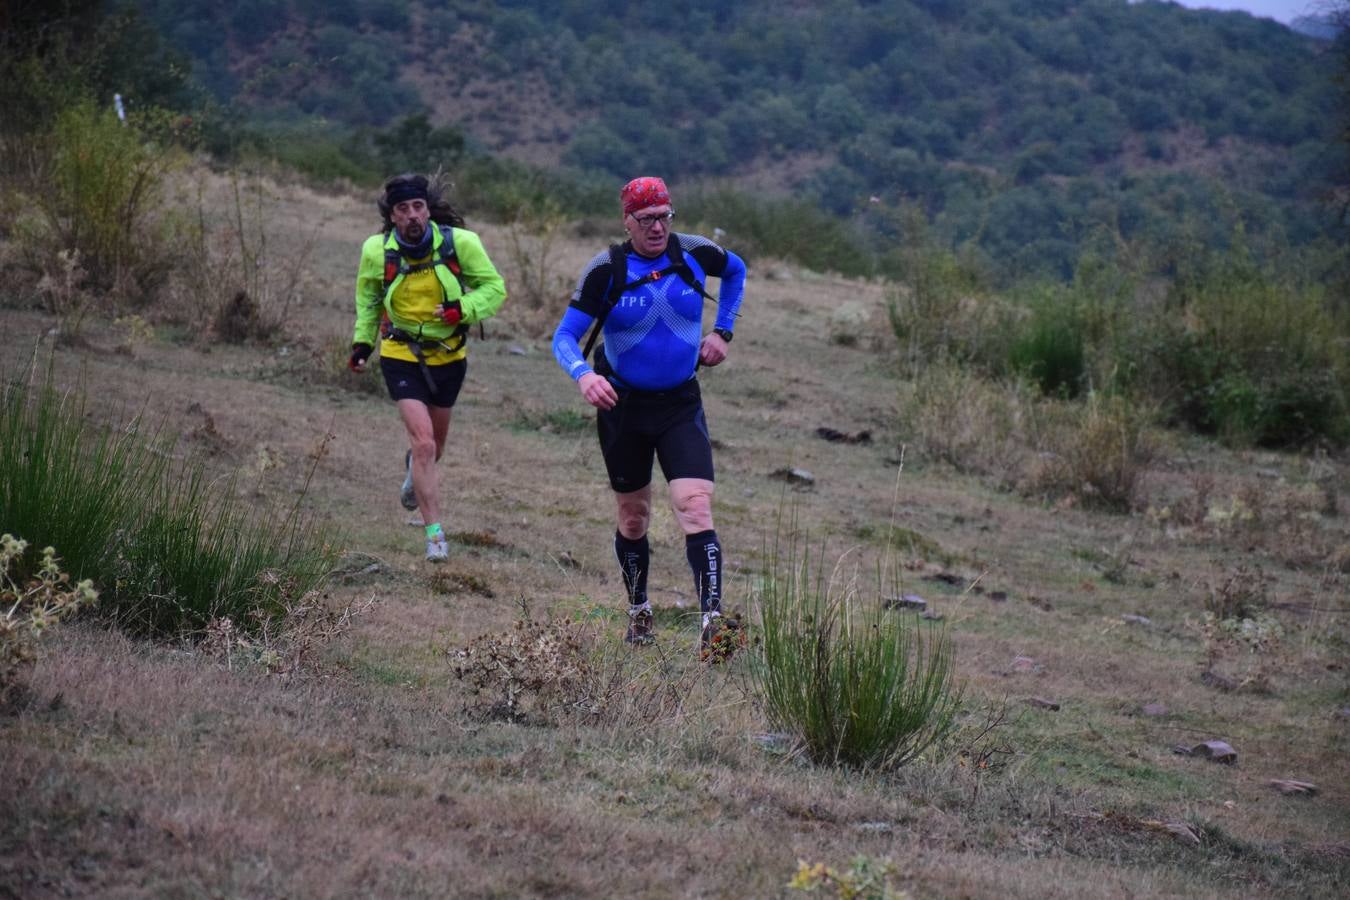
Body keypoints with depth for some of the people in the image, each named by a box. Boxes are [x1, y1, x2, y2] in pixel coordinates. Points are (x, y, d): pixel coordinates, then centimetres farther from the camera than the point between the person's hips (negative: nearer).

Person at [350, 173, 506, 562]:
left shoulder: (459, 243, -17)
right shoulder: (377, 251, -13)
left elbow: (494, 287, -8)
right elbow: (367, 297, 8)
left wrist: (463, 309, -25)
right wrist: (362, 341, 5)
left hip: (448, 355, 2)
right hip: (401, 356, -2)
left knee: (434, 443, 19)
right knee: (423, 441, -16)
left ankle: (415, 471, 58)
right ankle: (435, 535, -11)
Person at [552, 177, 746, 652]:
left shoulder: (695, 253, -6)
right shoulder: (606, 269, -12)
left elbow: (736, 271, 19)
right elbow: (565, 336, -12)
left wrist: (722, 331, 11)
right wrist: (584, 375, -32)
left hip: (681, 403, 0)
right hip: (623, 404, 0)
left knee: (696, 508, -16)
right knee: (633, 516, 12)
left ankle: (713, 621, -22)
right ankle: (639, 612, 33)